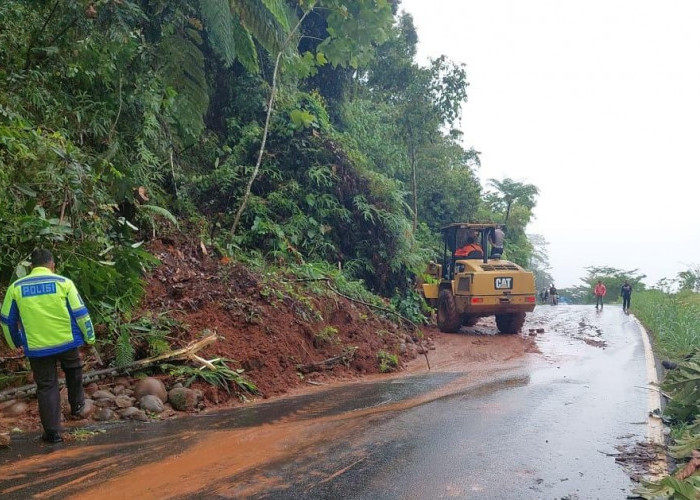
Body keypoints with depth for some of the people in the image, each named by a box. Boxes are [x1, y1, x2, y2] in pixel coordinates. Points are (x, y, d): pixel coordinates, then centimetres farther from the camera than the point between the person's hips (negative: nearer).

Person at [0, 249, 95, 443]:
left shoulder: (16, 287, 0)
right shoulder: (63, 282, -6)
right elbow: (80, 313, -4)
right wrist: (90, 337, 8)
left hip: (37, 347, 1)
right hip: (66, 341, -1)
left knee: (46, 387, 10)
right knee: (73, 372, 28)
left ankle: (52, 432, 13)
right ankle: (77, 404, 44)